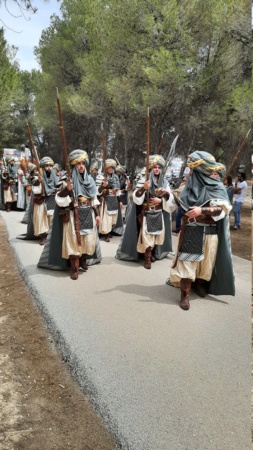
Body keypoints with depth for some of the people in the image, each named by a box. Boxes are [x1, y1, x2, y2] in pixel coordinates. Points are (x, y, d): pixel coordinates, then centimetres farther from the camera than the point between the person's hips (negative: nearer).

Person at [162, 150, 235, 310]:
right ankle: (185, 295, 4)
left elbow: (222, 209, -16)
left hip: (210, 233, 0)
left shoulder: (218, 187, -2)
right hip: (191, 232, 0)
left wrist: (202, 210, -29)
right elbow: (180, 203, 9)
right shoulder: (192, 185, 4)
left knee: (206, 261, 13)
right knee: (188, 262, -3)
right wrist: (167, 194, -7)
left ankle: (201, 284, 38)